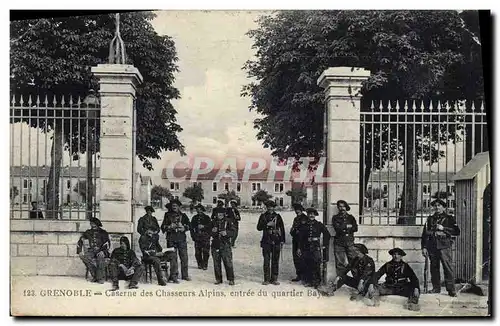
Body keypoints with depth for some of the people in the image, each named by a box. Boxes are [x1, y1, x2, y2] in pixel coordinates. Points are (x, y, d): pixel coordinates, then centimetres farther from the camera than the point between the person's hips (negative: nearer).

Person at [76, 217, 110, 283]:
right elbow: (80, 242, 12)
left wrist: (103, 251, -23)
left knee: (101, 255, -38)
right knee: (83, 256, -28)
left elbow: (107, 243, -6)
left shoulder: (103, 232, 5)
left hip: (100, 251, -3)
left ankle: (101, 277, -31)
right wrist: (79, 251, -4)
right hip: (91, 251, 3)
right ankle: (95, 275, -24)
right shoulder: (88, 232, 15)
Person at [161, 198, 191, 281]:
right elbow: (163, 227, 10)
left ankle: (185, 275, 2)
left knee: (184, 257, -4)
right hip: (171, 239, 0)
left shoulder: (183, 215, 14)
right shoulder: (168, 215, 13)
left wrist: (183, 228, -7)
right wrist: (170, 227, -8)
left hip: (181, 239, 1)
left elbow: (188, 225, 14)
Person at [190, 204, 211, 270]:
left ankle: (205, 265, -2)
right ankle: (200, 264, 12)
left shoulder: (207, 217, 7)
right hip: (197, 237, 3)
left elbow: (210, 226, 0)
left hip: (205, 237, -3)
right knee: (197, 252, 1)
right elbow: (192, 227, 16)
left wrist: (203, 226, -15)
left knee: (205, 252, -8)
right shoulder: (194, 218, 15)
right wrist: (193, 235, 8)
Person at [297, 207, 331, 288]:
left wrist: (325, 245, 7)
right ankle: (307, 281, 11)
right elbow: (300, 238, 11)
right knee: (306, 266, 1)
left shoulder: (319, 225, 6)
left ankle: (317, 282, -1)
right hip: (306, 249, 2)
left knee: (316, 266, -7)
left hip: (316, 249, -2)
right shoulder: (304, 225, 10)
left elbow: (327, 235, 11)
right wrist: (299, 248, 6)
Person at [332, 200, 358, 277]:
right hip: (339, 243, -1)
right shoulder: (335, 218, 11)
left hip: (350, 242, 1)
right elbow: (337, 228, -5)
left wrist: (343, 228, -6)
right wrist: (347, 226, -2)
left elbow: (355, 228, 3)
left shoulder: (351, 217, 17)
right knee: (340, 263, -3)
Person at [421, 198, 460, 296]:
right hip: (432, 247, 3)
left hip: (444, 247, -3)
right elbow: (425, 234, 14)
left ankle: (451, 290, -5)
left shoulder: (449, 218, 9)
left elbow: (457, 232, 0)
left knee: (448, 268, -8)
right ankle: (436, 288, 13)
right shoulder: (430, 219, 16)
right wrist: (424, 247, 6)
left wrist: (443, 228, -9)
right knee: (434, 269, 5)